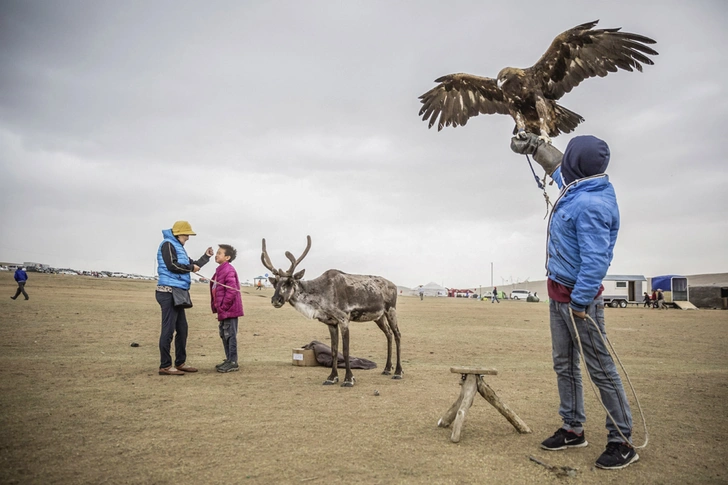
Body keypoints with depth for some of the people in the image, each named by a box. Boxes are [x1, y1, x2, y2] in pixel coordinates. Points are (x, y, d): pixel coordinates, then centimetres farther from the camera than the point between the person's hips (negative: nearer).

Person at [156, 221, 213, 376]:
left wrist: (206, 256, 18)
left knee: (182, 328, 14)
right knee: (168, 329, -9)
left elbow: (192, 265, 26)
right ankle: (165, 366, -5)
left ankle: (180, 363, 22)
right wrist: (191, 267, -8)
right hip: (169, 292, -10)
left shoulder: (179, 247, 22)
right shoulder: (168, 244, -7)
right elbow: (172, 266, -20)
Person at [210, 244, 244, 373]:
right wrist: (216, 306, 15)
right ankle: (229, 359, 27)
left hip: (229, 309, -10)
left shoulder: (229, 271, -16)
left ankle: (233, 362, 3)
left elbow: (232, 291, -23)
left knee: (230, 335, -4)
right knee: (224, 335, 16)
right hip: (223, 311, 10)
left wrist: (223, 307, -19)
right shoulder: (220, 271, 15)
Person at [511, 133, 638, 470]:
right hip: (558, 291, 10)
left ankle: (622, 442, 13)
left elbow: (595, 261, -27)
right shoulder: (577, 186, 4)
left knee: (601, 370, 1)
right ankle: (573, 430, 28)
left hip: (579, 296, -10)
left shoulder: (591, 204, -24)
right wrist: (536, 146, 33)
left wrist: (579, 303, -23)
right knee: (564, 365, 16)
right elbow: (559, 167, 28)